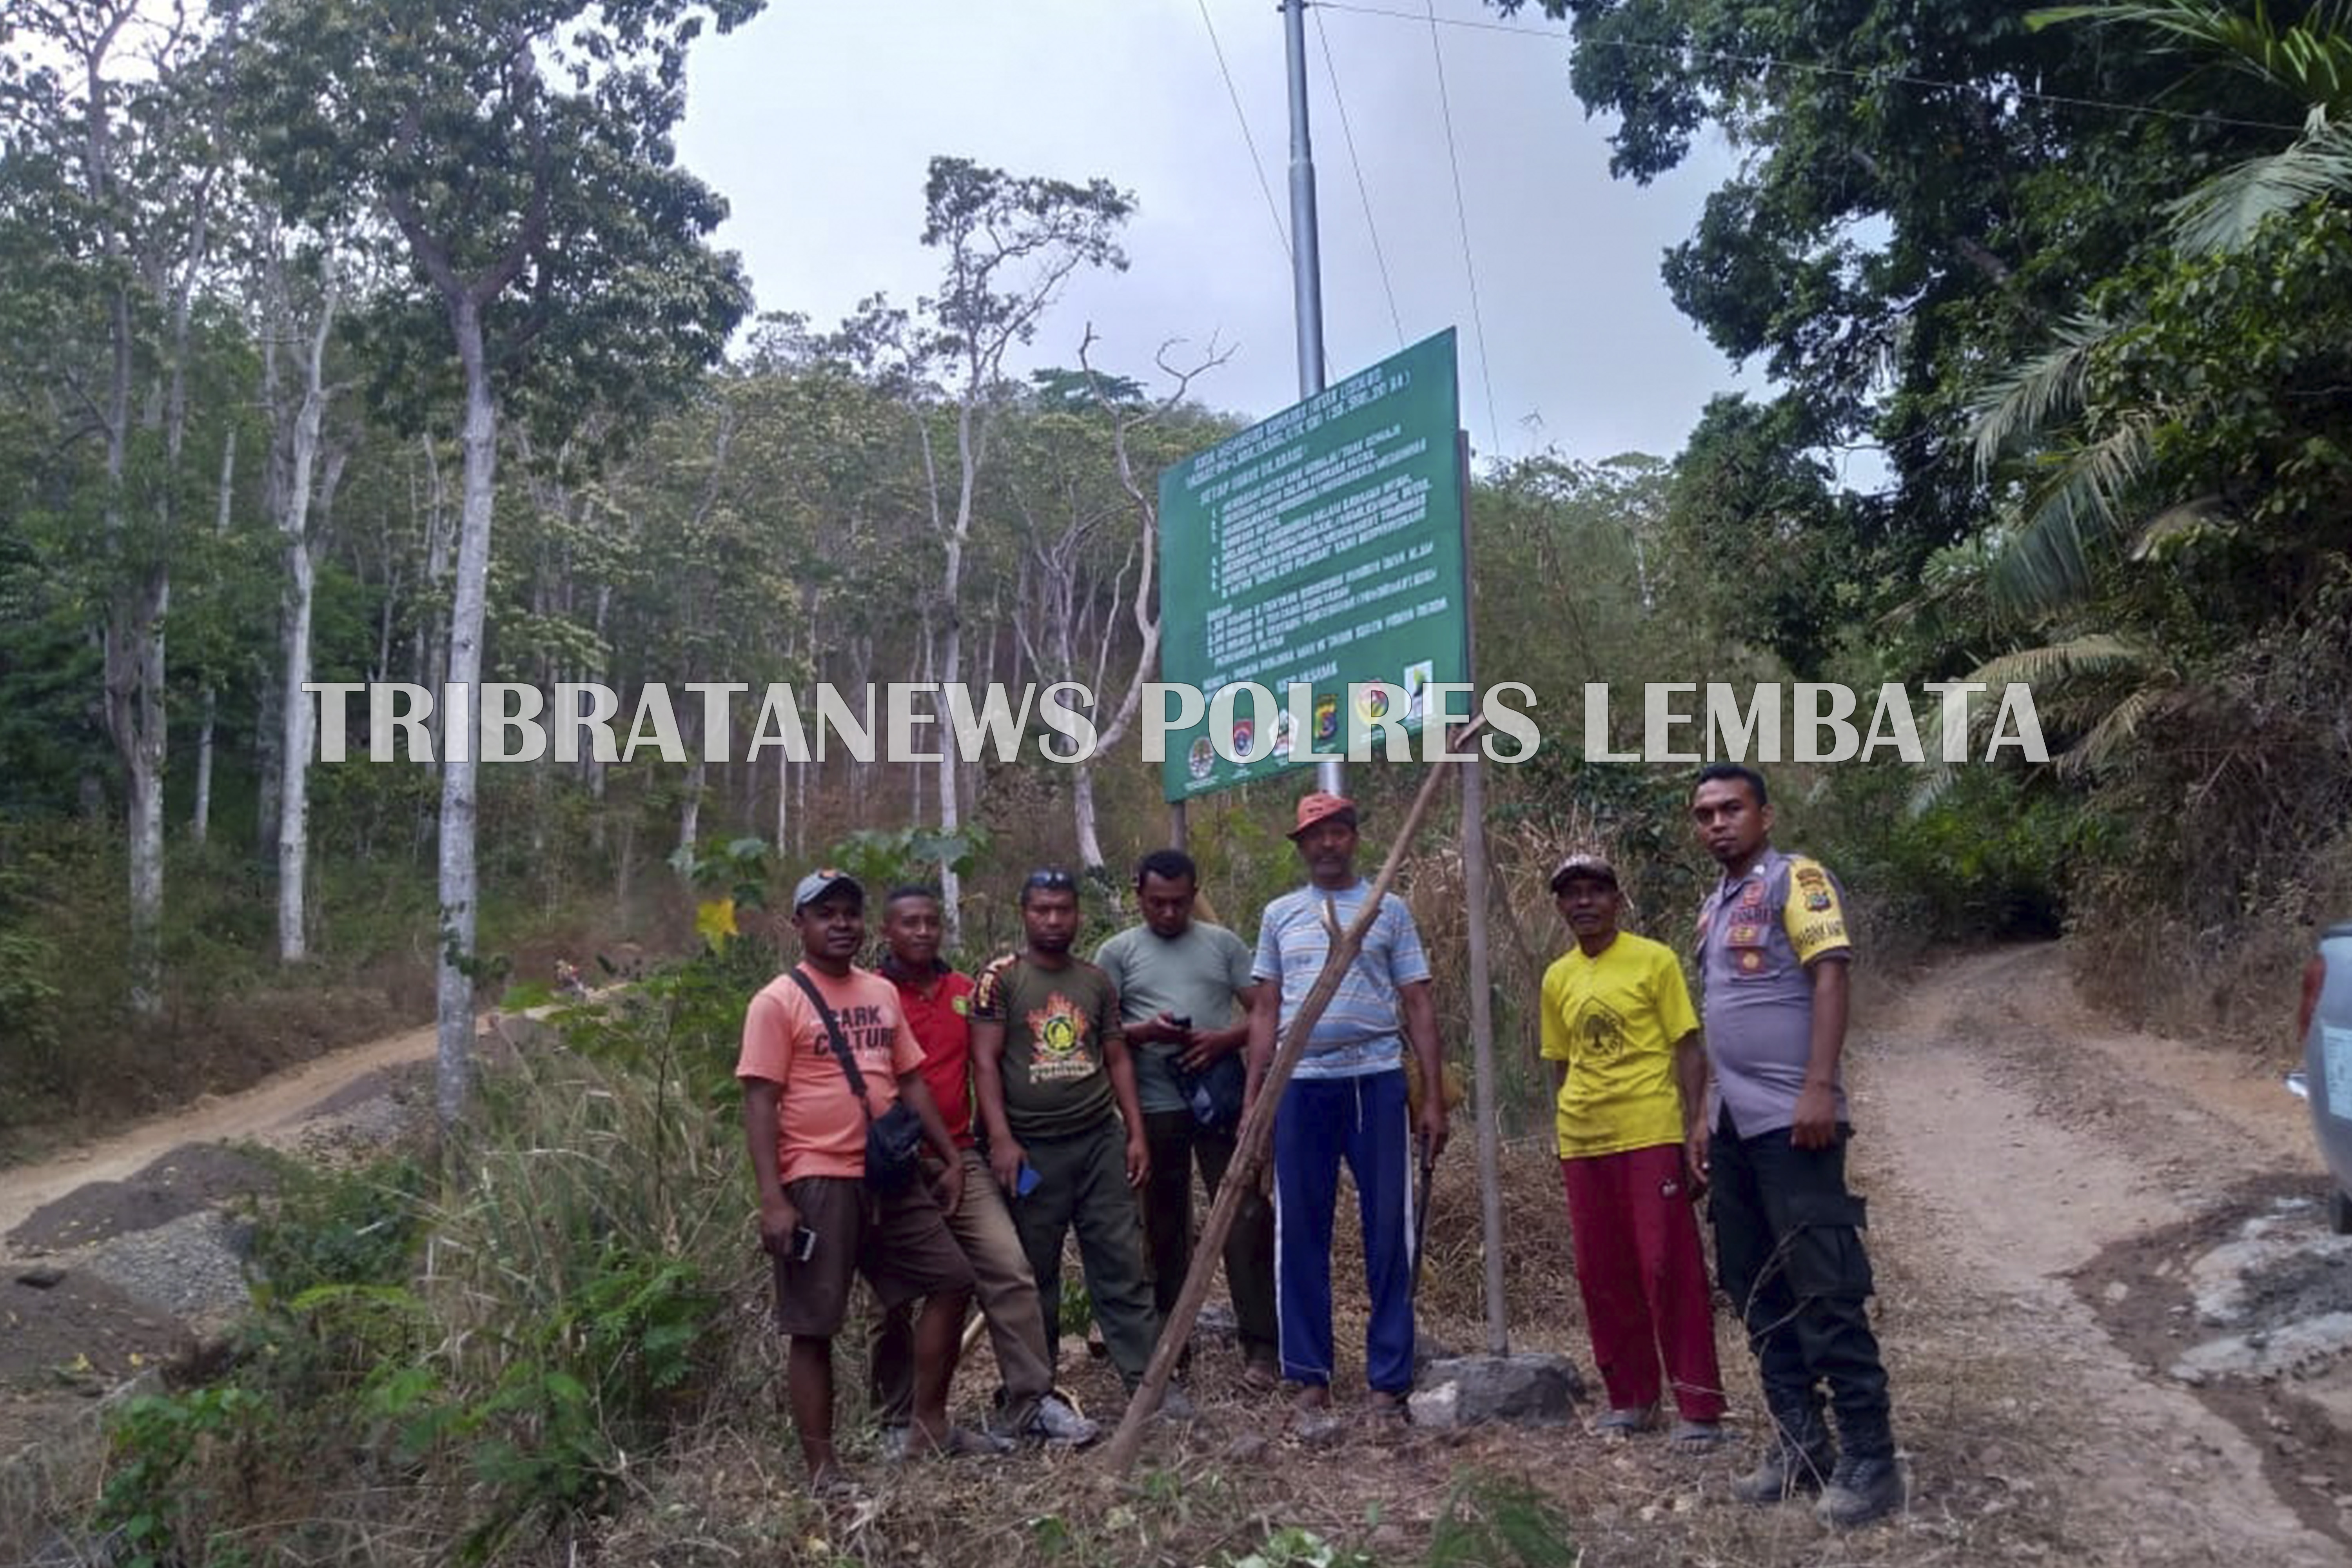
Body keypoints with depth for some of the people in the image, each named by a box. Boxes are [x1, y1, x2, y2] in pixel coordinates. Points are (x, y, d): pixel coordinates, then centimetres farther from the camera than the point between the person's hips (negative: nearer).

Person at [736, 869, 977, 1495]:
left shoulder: (883, 993, 12)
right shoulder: (778, 1002, -7)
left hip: (891, 1176, 7)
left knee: (951, 1280, 9)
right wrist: (772, 1198, -18)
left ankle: (929, 1424, 21)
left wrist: (951, 1157, 12)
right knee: (813, 1327, 2)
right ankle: (821, 1465, 14)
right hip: (818, 1182, -7)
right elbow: (760, 1103, -11)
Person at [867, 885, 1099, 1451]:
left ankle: (1033, 1402, -2)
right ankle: (898, 1421, 22)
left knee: (1010, 1266, -8)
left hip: (960, 1157, 4)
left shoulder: (965, 992, 11)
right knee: (895, 1298, 8)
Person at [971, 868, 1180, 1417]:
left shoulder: (1096, 981, 11)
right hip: (1032, 1148, -3)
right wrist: (1001, 1139, -16)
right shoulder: (1000, 978, -3)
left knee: (1122, 1265, 2)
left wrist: (1136, 1133, 6)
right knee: (1034, 1273, 7)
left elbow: (1117, 1058, 13)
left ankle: (1148, 1377, 7)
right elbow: (985, 1062, -7)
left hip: (1101, 1140, 3)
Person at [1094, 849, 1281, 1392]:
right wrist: (1146, 1031, -15)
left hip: (1223, 1101, 0)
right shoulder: (1118, 952, 8)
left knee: (1246, 1219, -5)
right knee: (1165, 1227, 11)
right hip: (1155, 1108, 0)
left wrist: (1225, 1038, -12)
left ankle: (1260, 1345, 1)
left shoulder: (1223, 944, 10)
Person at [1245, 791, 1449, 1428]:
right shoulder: (1280, 915, 12)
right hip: (1301, 1084, 2)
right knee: (1301, 1234, 4)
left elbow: (1418, 1006, 5)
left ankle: (1390, 1380, 12)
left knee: (1388, 1232, 2)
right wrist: (1253, 1099, 6)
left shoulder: (1389, 909, 7)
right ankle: (1311, 1380, 13)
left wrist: (1435, 1096, -1)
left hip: (1377, 1079, -1)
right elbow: (1266, 1012, 13)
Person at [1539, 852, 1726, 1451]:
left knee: (1670, 1271, -4)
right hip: (1583, 1146, 5)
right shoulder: (1557, 979, 10)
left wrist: (1696, 1131, -10)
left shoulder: (1654, 961, -3)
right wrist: (1564, 1140, 13)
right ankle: (1630, 1398, 22)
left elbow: (1688, 1048, -4)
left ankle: (1699, 1408, 5)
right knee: (1601, 1275, 9)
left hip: (1650, 1136, -5)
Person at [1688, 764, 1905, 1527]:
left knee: (1825, 1291, -5)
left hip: (1791, 1121, -8)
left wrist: (1819, 1087, -23)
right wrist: (1707, 1114, 19)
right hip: (1735, 1126, 8)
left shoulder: (1795, 878, -5)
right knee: (1757, 1292, 11)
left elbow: (1830, 977, -15)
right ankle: (1800, 1444, 20)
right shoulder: (1713, 907, 18)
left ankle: (1868, 1458, 5)